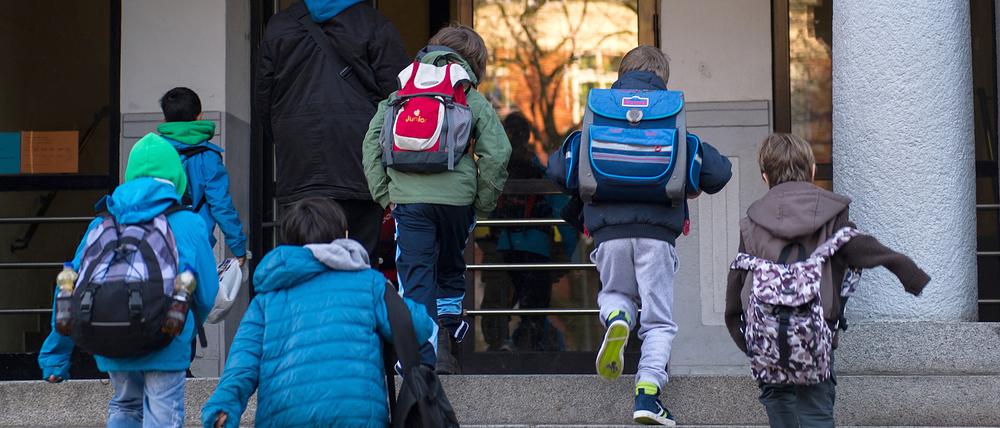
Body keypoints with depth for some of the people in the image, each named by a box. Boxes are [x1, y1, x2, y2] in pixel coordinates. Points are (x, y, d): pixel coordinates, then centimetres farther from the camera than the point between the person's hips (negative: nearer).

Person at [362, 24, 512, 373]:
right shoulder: (473, 100, 8)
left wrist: (383, 195, 11)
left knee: (415, 278, 1)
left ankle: (423, 357, -8)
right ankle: (445, 341, 12)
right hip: (456, 197, 0)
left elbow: (372, 143, 9)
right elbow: (497, 153, -2)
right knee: (451, 269, 20)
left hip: (408, 197, 0)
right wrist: (484, 202, 8)